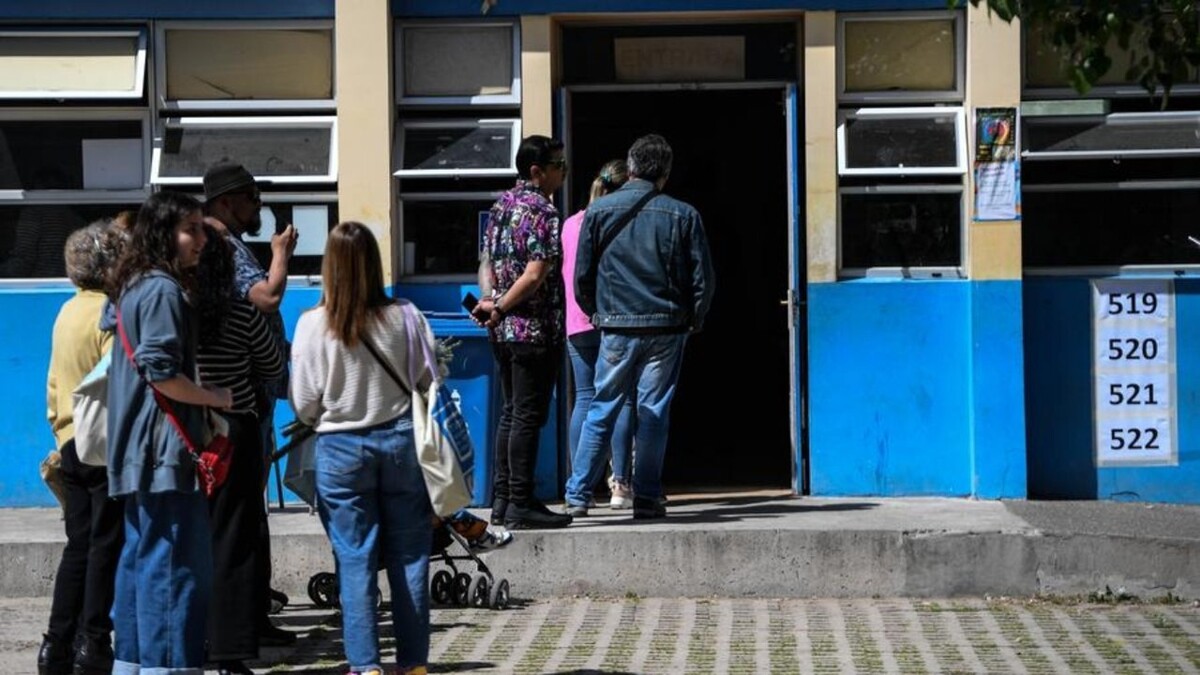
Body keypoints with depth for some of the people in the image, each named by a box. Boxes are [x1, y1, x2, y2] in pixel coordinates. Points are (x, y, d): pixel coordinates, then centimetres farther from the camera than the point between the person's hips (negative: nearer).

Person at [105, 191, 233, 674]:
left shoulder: (135, 287, 16)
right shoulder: (163, 290, -13)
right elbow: (160, 371, -21)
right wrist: (214, 398, -8)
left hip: (140, 453, 10)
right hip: (165, 450, -10)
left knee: (142, 558, 13)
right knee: (178, 565, -9)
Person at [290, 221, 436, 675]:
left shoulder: (313, 325, -10)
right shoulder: (405, 318, -8)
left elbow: (304, 405, -4)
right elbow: (428, 383, 1)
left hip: (340, 449, -1)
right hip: (400, 442, 1)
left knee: (355, 560, 5)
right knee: (408, 557, 8)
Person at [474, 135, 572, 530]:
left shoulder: (502, 205, 13)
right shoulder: (543, 212, -14)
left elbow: (487, 261, 15)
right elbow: (535, 275, -21)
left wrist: (489, 299, 0)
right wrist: (499, 308, -12)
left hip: (503, 331, 9)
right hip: (535, 330, -9)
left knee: (511, 413, 14)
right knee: (528, 416, -5)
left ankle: (502, 500, 16)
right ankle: (521, 505, -3)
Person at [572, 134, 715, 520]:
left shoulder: (599, 211, 0)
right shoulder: (682, 215, -1)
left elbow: (582, 274, 3)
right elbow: (703, 277, 1)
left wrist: (595, 313, 19)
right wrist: (693, 320, 16)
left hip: (617, 328, 1)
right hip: (667, 328, 0)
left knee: (602, 410, 10)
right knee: (653, 412, 4)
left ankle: (579, 491, 10)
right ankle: (647, 498, 3)